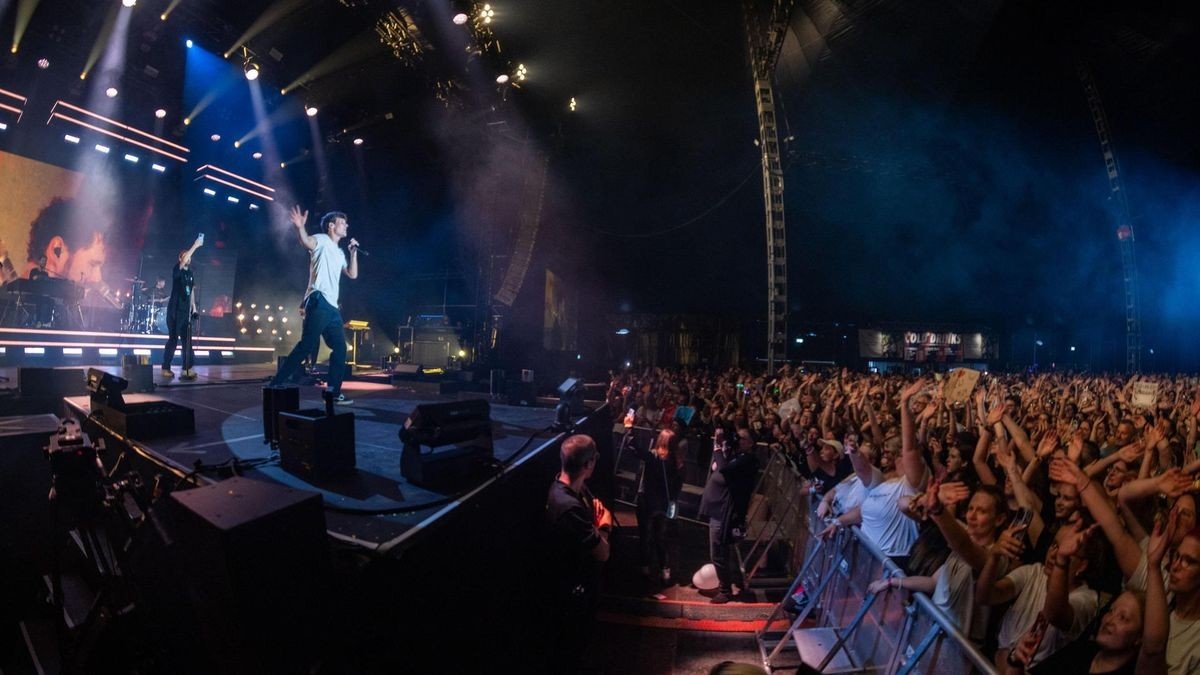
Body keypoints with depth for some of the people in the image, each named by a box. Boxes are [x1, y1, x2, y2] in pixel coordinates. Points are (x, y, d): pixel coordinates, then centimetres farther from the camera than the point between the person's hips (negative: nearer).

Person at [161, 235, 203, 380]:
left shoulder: (190, 273, 13)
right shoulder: (177, 270, -5)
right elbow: (183, 262, -26)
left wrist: (194, 307, 10)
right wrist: (195, 245, -28)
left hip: (186, 311, 6)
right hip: (175, 310, -6)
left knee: (187, 340, 2)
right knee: (173, 339, -3)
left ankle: (187, 369, 2)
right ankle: (165, 368, 6)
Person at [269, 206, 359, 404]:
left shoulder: (339, 253, 24)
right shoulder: (322, 241, 2)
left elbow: (353, 274, 21)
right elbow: (307, 241, -22)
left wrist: (354, 252, 15)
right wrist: (300, 228, -43)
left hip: (332, 307, 9)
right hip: (319, 302, -9)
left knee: (340, 348, 6)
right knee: (307, 345, -14)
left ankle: (334, 391, 10)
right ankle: (276, 384, -10)